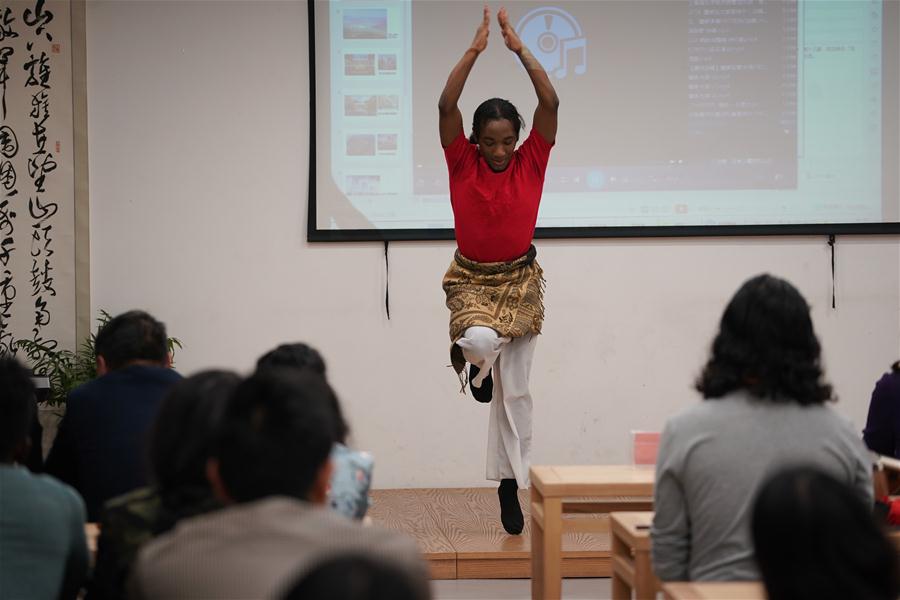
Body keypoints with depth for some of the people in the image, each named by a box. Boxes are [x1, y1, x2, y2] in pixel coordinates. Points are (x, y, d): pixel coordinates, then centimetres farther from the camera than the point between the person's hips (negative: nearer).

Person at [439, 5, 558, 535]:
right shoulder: (462, 163, -8)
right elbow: (446, 105, -19)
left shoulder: (530, 163, -6)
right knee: (481, 340, -34)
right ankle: (475, 363, 6)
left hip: (520, 282, 1)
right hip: (471, 281, -1)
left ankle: (511, 485, 18)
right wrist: (476, 49, -23)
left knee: (516, 392, 5)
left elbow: (551, 103, -16)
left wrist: (519, 47, -19)